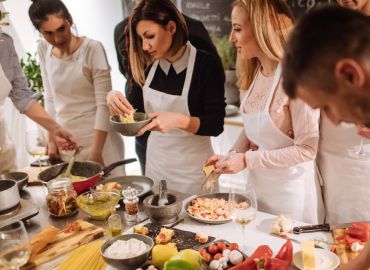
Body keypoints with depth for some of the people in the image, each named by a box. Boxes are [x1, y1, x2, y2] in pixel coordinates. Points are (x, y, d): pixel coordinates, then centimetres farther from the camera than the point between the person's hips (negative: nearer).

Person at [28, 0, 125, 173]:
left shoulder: (92, 49, -14)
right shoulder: (43, 51, 1)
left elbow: (104, 104, -15)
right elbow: (50, 97, 8)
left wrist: (96, 151, -17)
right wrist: (51, 140, 7)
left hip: (97, 137, -4)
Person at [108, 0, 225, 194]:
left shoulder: (207, 64, -17)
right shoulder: (148, 65, -2)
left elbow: (215, 125, -16)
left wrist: (179, 120, -32)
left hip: (192, 167, -4)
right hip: (155, 161, 5)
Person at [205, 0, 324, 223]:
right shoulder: (254, 73, 1)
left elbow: (307, 149, -21)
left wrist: (248, 160, -22)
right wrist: (232, 156, -5)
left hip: (290, 194, -7)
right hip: (256, 186, 7)